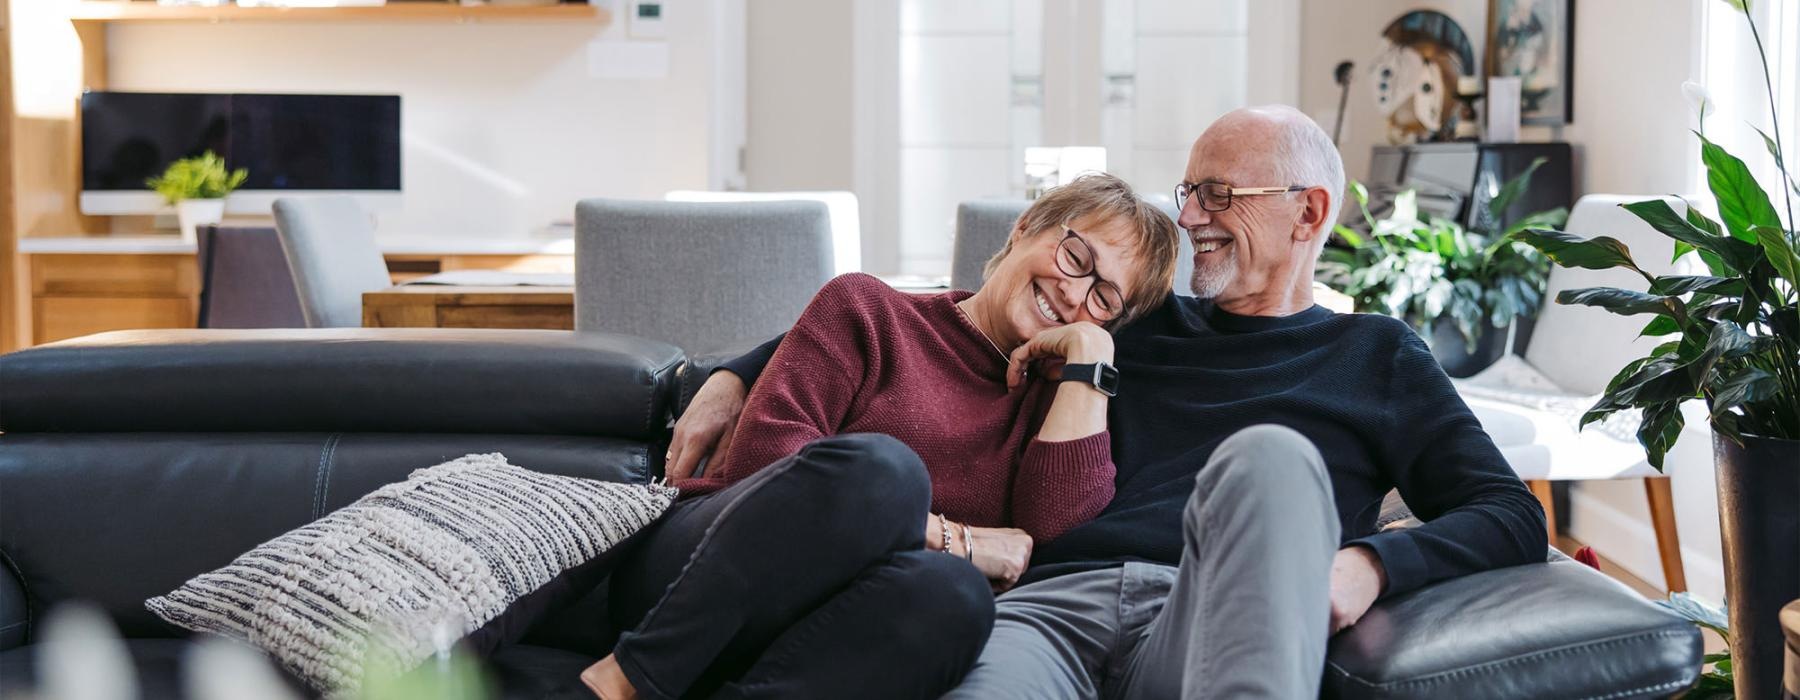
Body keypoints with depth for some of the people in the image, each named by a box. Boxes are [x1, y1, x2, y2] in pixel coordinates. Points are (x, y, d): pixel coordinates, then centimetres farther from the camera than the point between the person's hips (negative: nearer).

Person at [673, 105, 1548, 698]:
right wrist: (740, 374, 17)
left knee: (1269, 453, -35)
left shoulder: (1376, 356, 26)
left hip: (1207, 628, 0)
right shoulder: (1137, 325, 31)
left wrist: (1372, 563, -7)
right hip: (1054, 602, 1)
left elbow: (1513, 517, 15)